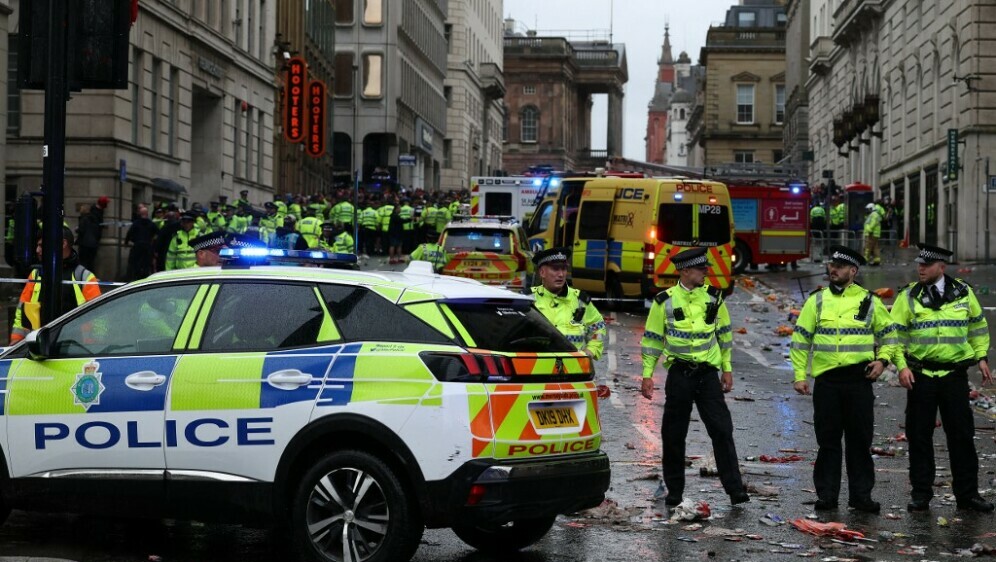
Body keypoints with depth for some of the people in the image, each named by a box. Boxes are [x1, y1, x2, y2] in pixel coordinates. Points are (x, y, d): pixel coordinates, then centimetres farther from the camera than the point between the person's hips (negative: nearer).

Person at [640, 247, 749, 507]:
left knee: (722, 430, -6)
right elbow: (652, 338, 3)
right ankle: (673, 489, 19)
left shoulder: (713, 297, 5)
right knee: (674, 435, 6)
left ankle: (734, 488, -3)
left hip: (708, 373, 1)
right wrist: (647, 374, 0)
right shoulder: (665, 300, -3)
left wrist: (727, 368, 12)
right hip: (679, 375, -1)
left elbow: (724, 332, 14)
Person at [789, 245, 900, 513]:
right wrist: (799, 375, 2)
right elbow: (800, 339, 8)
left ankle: (861, 495, 11)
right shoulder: (817, 300, 7)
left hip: (859, 380, 0)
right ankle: (826, 494, 12)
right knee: (828, 440, 4)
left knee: (860, 440, 3)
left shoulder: (869, 301, 5)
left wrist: (882, 359, -3)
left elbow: (888, 334, 14)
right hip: (826, 380, 0)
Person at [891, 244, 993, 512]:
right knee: (919, 435, 3)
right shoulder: (909, 296, -1)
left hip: (955, 374, 1)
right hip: (920, 375, -1)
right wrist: (902, 365, -10)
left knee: (962, 434, 3)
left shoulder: (963, 292, 4)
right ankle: (921, 493, 13)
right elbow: (895, 333, 1)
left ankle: (967, 493, 12)